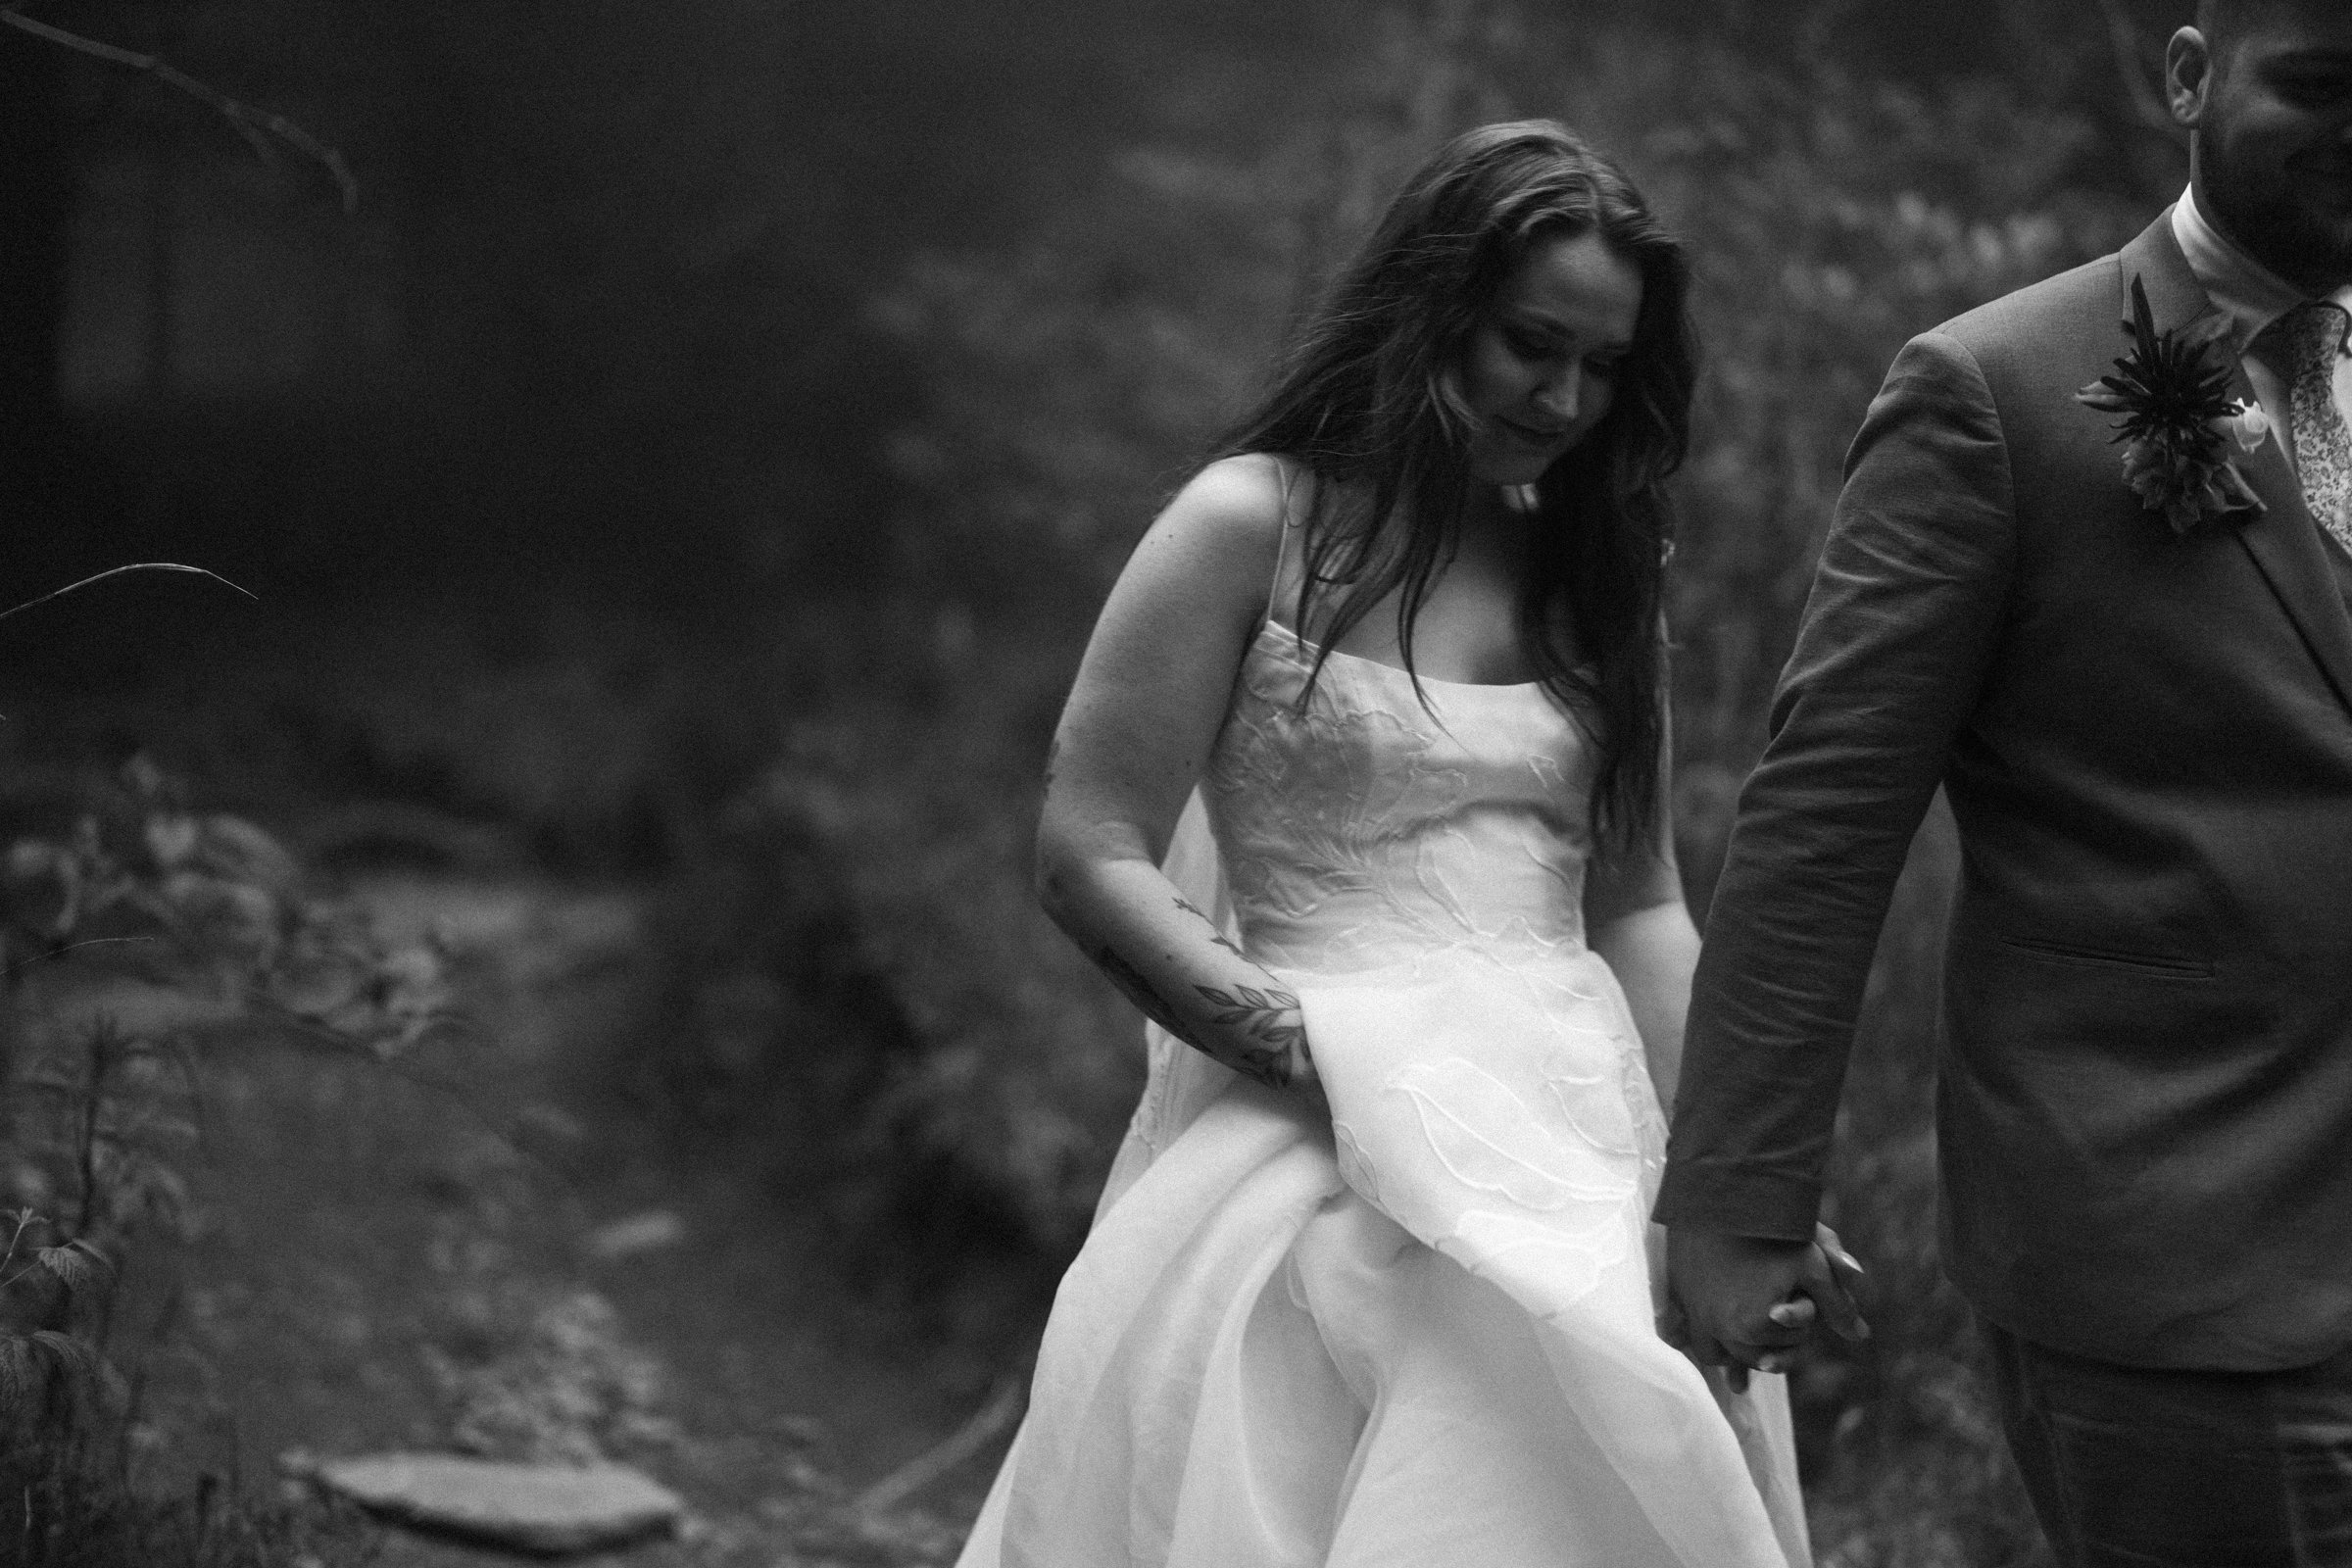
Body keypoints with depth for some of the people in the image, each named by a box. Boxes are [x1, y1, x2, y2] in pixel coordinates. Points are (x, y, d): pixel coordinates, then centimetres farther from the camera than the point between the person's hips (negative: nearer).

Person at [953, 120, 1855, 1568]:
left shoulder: (1590, 573, 15)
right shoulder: (1251, 527, -2)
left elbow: (1638, 903, 10)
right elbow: (1089, 858, -6)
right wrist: (1321, 1043, -15)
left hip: (1577, 1165, 5)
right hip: (1329, 1161, -5)